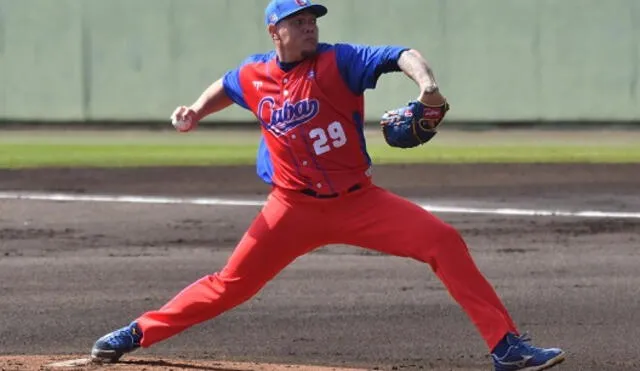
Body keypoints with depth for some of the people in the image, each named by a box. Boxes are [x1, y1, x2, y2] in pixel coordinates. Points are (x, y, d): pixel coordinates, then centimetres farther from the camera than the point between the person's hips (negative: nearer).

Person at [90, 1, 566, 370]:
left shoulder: (338, 61, -10)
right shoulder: (253, 74, 0)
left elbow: (400, 55, -26)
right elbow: (225, 87, 25)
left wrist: (425, 81, -47)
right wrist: (196, 111, 6)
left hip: (359, 201, -1)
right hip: (294, 208, 1)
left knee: (444, 241, -17)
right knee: (233, 282, 0)